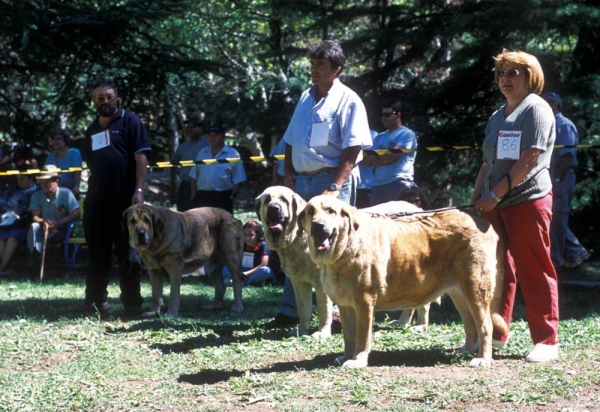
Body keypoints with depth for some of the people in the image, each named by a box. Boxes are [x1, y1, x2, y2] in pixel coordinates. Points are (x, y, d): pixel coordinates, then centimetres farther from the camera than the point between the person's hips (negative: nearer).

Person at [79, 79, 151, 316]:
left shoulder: (129, 121, -2)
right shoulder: (92, 129, 16)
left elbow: (141, 157, -8)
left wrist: (139, 190, -17)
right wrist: (90, 193, 16)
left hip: (124, 199, -6)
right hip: (96, 201, 6)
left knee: (128, 255, 0)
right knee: (97, 254, 10)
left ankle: (132, 304, 5)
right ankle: (96, 301, 17)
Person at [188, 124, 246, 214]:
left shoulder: (232, 154, 2)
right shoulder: (202, 153, 16)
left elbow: (238, 179, -1)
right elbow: (194, 175, 17)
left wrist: (233, 195, -9)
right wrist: (193, 193, 8)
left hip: (222, 197, -4)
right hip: (202, 196, 4)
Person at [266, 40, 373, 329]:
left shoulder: (347, 101, -6)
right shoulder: (306, 98, 17)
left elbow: (353, 149, -14)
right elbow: (291, 140, 23)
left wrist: (334, 187, -21)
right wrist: (288, 172, 8)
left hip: (332, 179, -7)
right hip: (302, 181, 7)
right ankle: (289, 312, 14)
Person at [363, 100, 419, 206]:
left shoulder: (407, 134, 2)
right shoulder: (379, 137, 22)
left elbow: (393, 155, -10)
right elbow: (367, 160, 11)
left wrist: (376, 155, 7)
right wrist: (385, 158, -7)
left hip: (399, 182, -6)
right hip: (378, 185, 6)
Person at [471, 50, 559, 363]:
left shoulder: (536, 109, -7)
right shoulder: (497, 117, 18)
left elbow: (529, 160, -16)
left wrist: (496, 194, -17)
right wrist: (476, 199, 11)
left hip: (528, 200, -8)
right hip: (494, 205, 8)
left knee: (534, 272, -5)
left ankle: (547, 341, -1)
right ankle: (495, 334, 17)